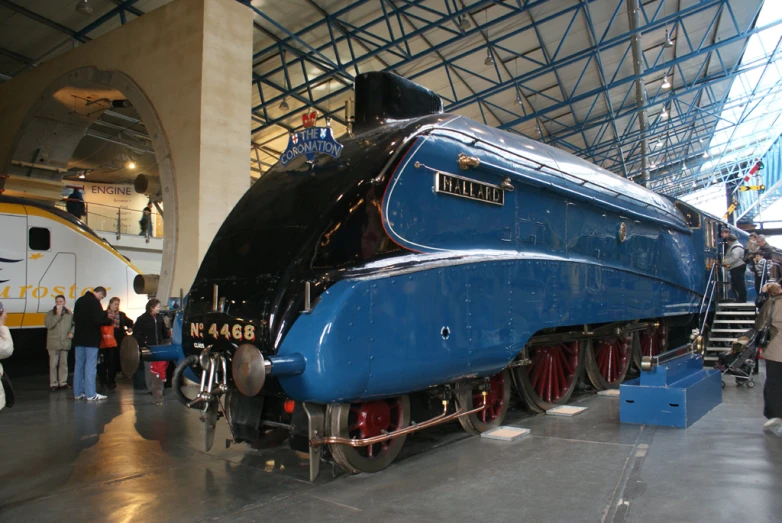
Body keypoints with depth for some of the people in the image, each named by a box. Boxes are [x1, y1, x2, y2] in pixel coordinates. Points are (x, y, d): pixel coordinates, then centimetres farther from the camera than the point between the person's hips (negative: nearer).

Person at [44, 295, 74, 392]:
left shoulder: (69, 314, 7)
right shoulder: (50, 313, 1)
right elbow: (48, 325, -12)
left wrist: (72, 332, -2)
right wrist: (58, 315, -13)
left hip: (65, 342, 2)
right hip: (54, 343, -2)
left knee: (64, 363, 8)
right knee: (53, 364, -1)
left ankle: (63, 382, 16)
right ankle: (53, 384, 5)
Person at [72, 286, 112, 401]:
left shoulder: (79, 301, 13)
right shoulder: (94, 302, -14)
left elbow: (75, 318, 19)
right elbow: (99, 319, -22)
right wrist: (109, 321, -5)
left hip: (79, 338, 8)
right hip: (91, 339, -8)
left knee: (79, 365, 11)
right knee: (90, 366, -6)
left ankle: (78, 393, 15)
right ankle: (91, 394, -6)